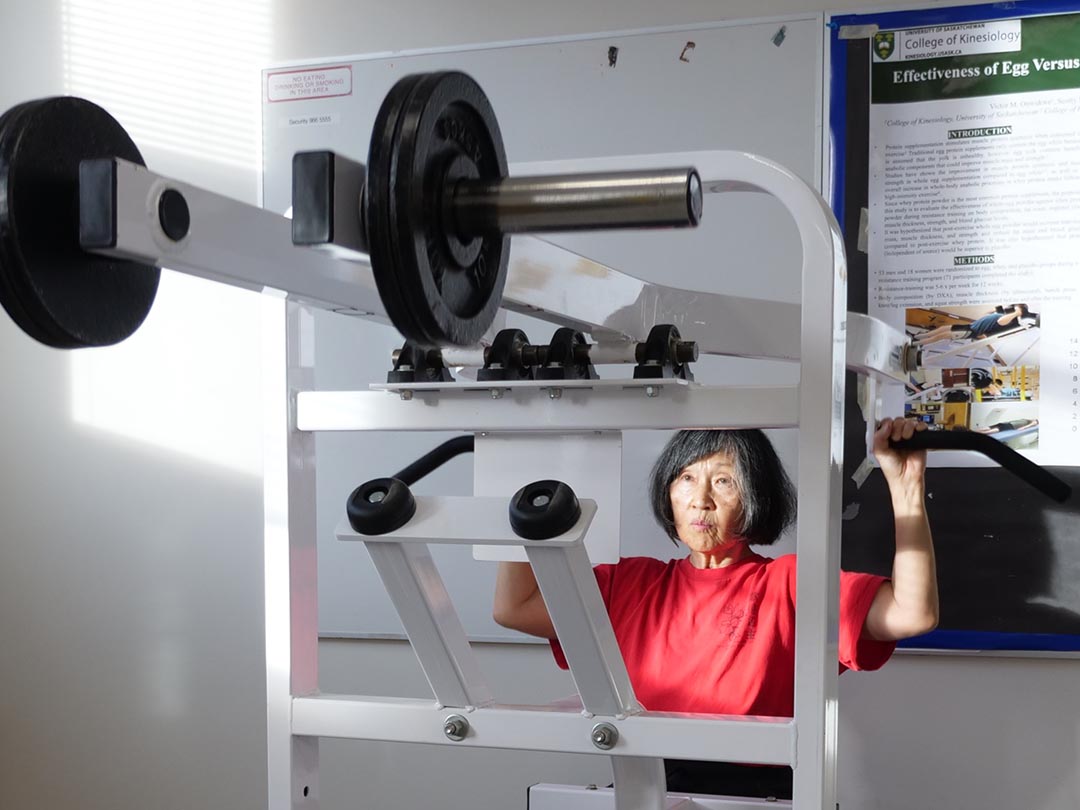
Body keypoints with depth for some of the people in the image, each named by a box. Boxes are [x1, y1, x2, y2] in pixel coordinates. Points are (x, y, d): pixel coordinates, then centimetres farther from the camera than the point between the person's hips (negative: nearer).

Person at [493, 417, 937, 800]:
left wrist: (906, 484, -12)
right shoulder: (632, 583, 16)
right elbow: (514, 606, 13)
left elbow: (911, 614, -7)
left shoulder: (789, 582, 5)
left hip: (754, 789, -3)